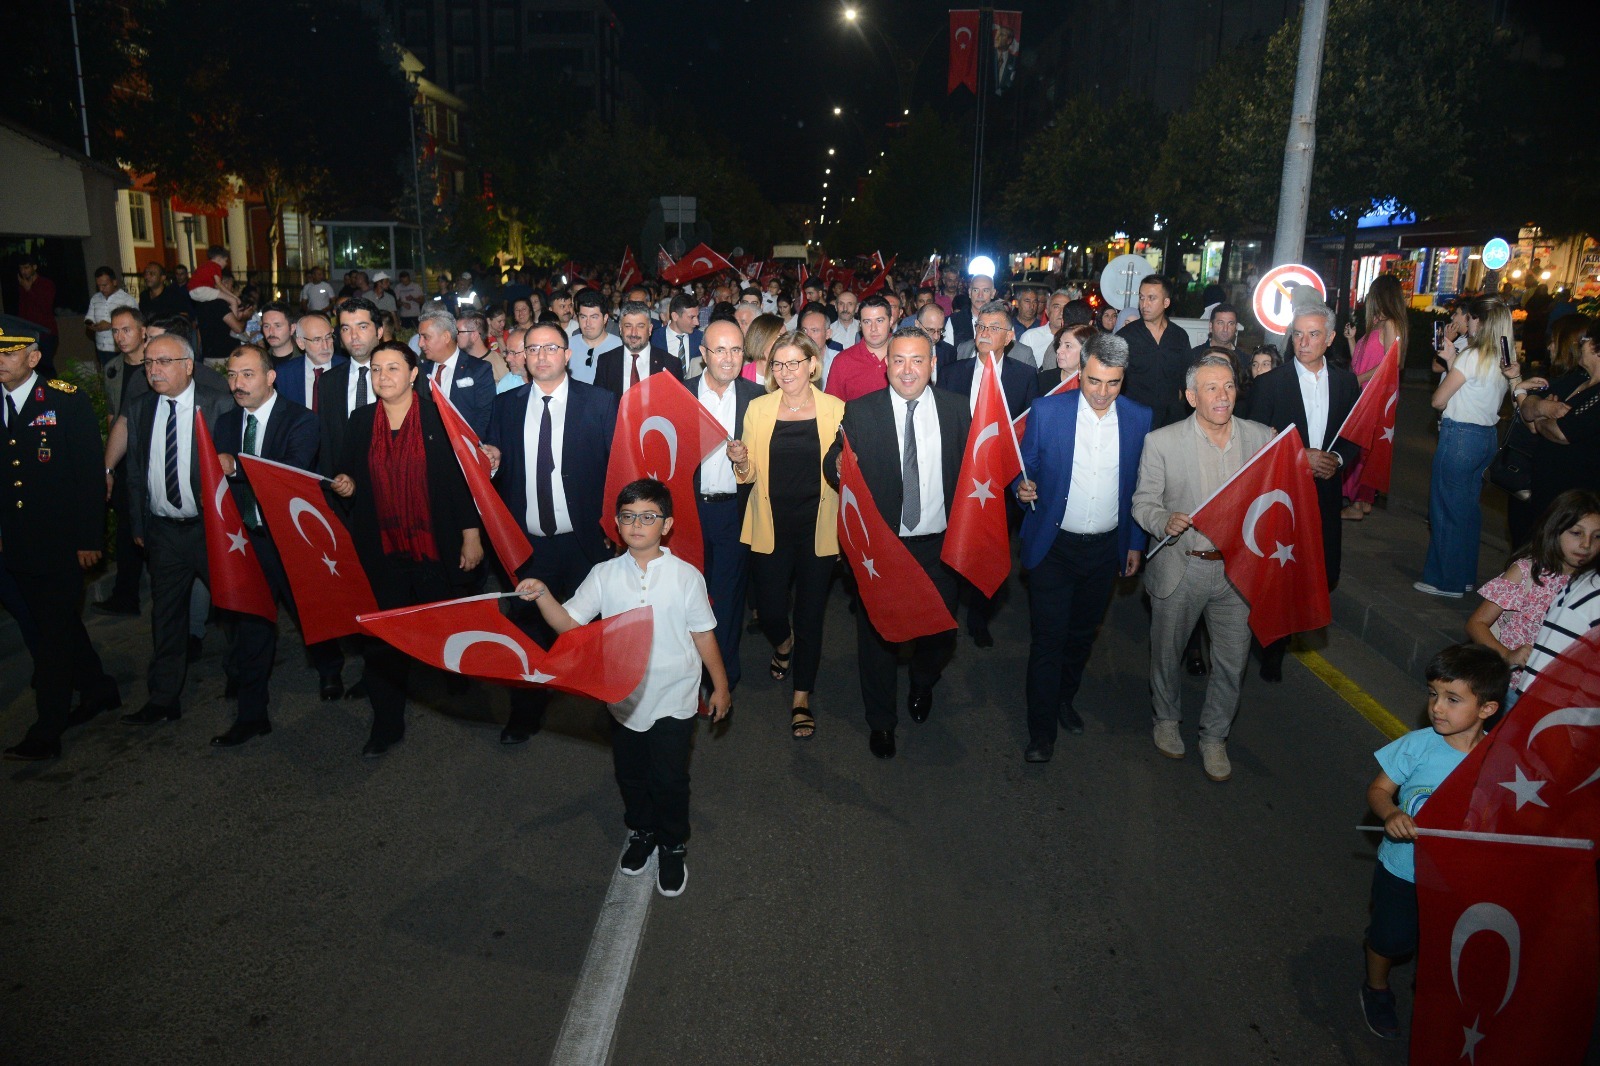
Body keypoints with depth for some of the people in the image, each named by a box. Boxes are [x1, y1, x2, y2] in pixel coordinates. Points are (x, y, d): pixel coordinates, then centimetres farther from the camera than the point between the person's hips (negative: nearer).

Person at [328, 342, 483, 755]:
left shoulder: (439, 418, -4)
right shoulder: (361, 420, 8)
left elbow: (463, 476, -5)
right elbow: (348, 476, 17)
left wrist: (471, 535, -8)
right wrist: (345, 486, -7)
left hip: (435, 550, -3)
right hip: (381, 550, 3)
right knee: (382, 641, 5)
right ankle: (387, 725, 17)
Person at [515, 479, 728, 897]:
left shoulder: (686, 576, -10)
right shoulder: (605, 575, -6)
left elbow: (703, 634, -2)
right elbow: (568, 623, -11)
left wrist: (719, 685, 2)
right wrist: (542, 596, -28)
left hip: (673, 699, -2)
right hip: (624, 698, 3)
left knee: (670, 780, 8)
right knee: (630, 775, 20)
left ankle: (672, 846, 32)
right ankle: (640, 832, 46)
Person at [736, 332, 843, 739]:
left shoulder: (835, 409, -1)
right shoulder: (757, 409, 2)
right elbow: (750, 474, 5)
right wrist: (741, 463, -17)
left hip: (818, 527, -1)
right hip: (772, 528, 1)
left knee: (810, 613, 6)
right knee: (769, 610, 3)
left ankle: (802, 698, 25)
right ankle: (784, 644, 43)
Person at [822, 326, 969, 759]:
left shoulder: (955, 408, 1)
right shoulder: (860, 412, -4)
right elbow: (834, 467, -10)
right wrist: (839, 466, -32)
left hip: (939, 544, 1)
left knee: (940, 633, 14)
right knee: (877, 633, 11)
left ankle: (922, 683, 50)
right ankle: (881, 720, 34)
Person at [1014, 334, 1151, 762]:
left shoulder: (1139, 418, -3)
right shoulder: (1047, 411, -10)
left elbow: (1140, 486, 7)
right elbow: (1024, 467, -1)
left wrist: (1135, 542, 8)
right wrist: (1022, 488, -23)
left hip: (1107, 548, 3)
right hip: (1053, 546, -3)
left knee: (1082, 633, 19)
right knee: (1048, 638, -1)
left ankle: (1065, 699, 42)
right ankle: (1042, 730, 13)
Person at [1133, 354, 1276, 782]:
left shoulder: (1261, 437, 0)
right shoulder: (1161, 441, -9)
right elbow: (1143, 502, -4)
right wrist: (1165, 521, -24)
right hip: (1180, 569, -2)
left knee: (1232, 661, 10)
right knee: (1167, 652, 16)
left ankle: (1214, 737, 32)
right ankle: (1167, 718, 44)